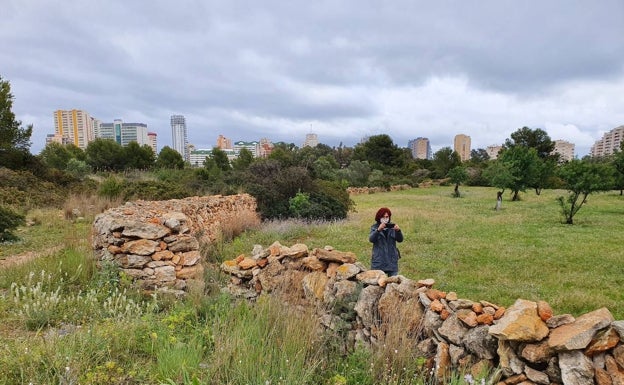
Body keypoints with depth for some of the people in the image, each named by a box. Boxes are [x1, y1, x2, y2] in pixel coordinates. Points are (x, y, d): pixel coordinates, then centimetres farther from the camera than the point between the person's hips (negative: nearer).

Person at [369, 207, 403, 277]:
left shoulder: (392, 226, 5)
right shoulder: (375, 227, 1)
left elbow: (400, 240, -4)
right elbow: (371, 239, -15)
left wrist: (398, 231, -25)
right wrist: (378, 230, -33)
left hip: (392, 260, 2)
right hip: (378, 261, -2)